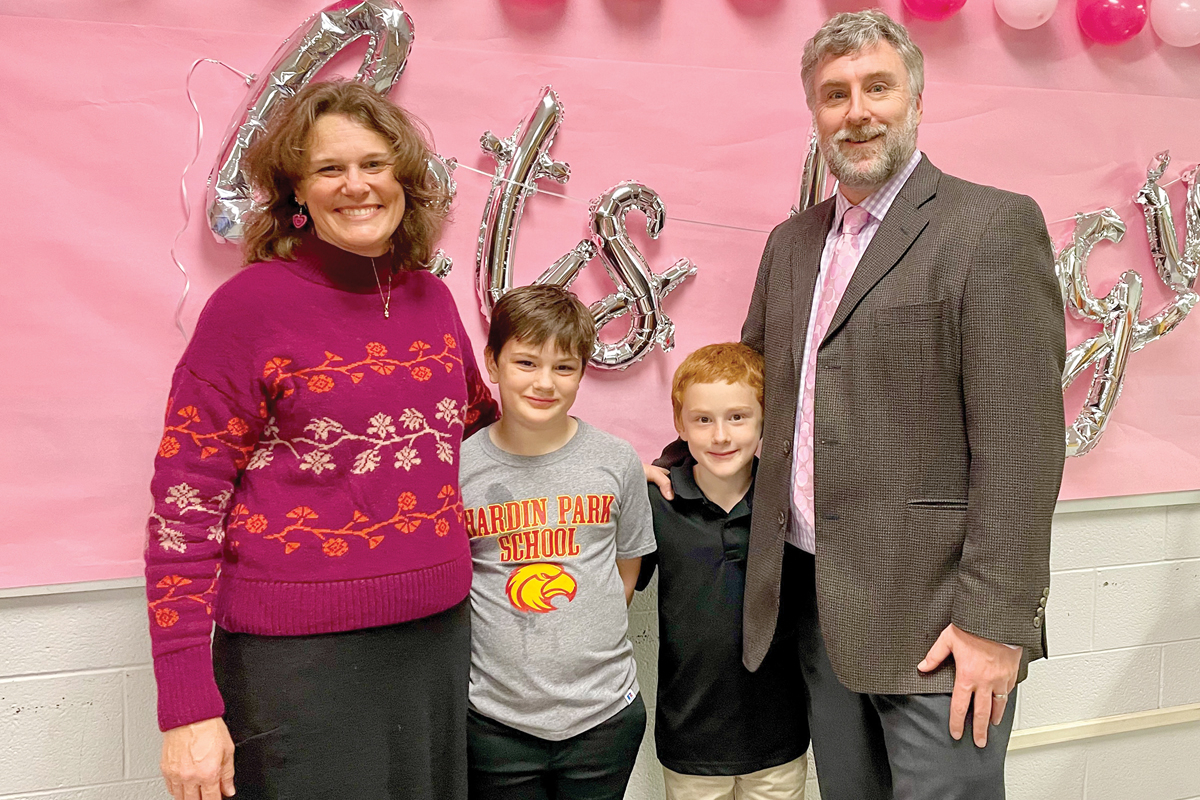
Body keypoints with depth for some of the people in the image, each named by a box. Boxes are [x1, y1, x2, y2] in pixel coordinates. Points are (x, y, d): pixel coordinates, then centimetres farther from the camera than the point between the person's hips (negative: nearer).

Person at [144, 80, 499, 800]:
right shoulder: (253, 302, -9)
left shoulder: (430, 296, 6)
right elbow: (184, 504, -10)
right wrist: (187, 708, -12)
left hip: (438, 637, 5)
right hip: (300, 657, -5)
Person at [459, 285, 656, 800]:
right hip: (495, 718, -1)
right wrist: (512, 647, -4)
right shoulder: (458, 468, -7)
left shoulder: (617, 462, -3)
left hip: (604, 713, 1)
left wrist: (581, 643, -1)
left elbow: (626, 573, 9)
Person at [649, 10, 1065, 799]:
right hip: (813, 597, 6)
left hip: (934, 614, -6)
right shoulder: (792, 241, 13)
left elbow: (1020, 440, -14)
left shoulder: (995, 226, -9)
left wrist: (993, 622, -17)